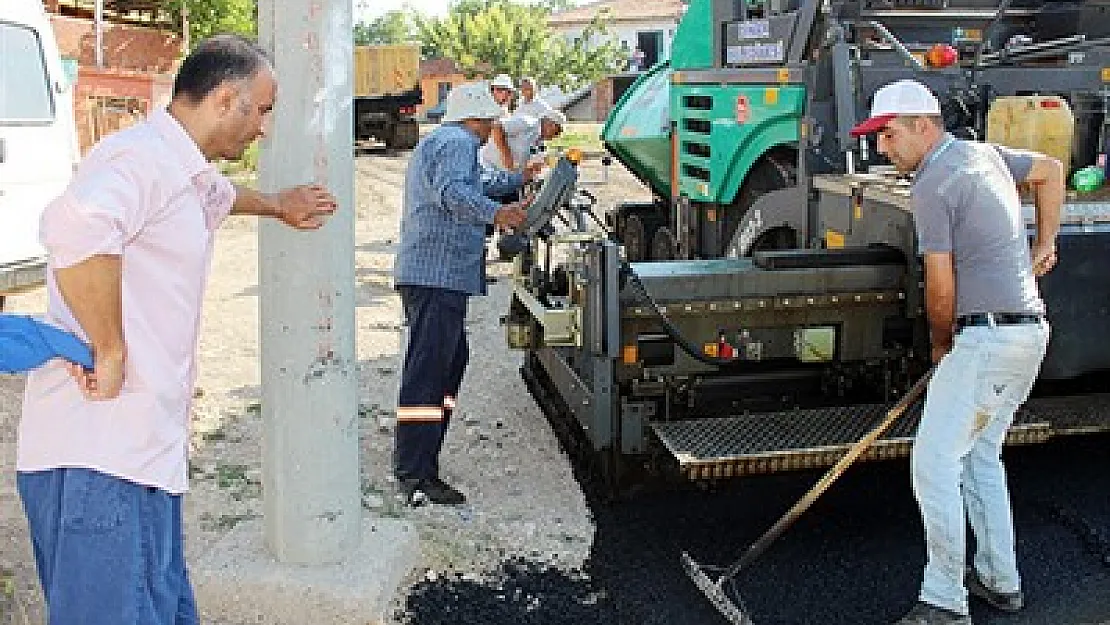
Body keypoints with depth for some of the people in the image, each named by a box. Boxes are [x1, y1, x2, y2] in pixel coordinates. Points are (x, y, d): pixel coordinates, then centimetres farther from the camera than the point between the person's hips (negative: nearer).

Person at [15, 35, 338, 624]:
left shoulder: (186, 172, 20)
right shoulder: (144, 156, -14)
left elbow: (222, 194, 46)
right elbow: (77, 224, -36)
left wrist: (279, 205, 63)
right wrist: (110, 350, -26)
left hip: (139, 453, 10)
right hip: (100, 463, -10)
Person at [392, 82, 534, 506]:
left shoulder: (435, 141, 29)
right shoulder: (458, 142, -6)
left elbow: (473, 188, 46)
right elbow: (452, 192, -26)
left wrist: (517, 180, 55)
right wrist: (495, 213, -42)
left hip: (426, 273, 11)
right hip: (440, 272, -11)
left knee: (452, 360, 17)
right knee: (427, 370, -14)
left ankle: (419, 467, 23)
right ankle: (414, 474, -17)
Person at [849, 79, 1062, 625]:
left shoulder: (932, 186, -14)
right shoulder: (986, 154, 14)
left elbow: (941, 291, -13)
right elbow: (1051, 169, 32)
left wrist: (940, 344, 5)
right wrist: (1045, 243, 30)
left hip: (987, 338, -10)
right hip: (1031, 330, 10)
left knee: (935, 459, -9)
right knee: (980, 454, 19)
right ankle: (1000, 579, 27)